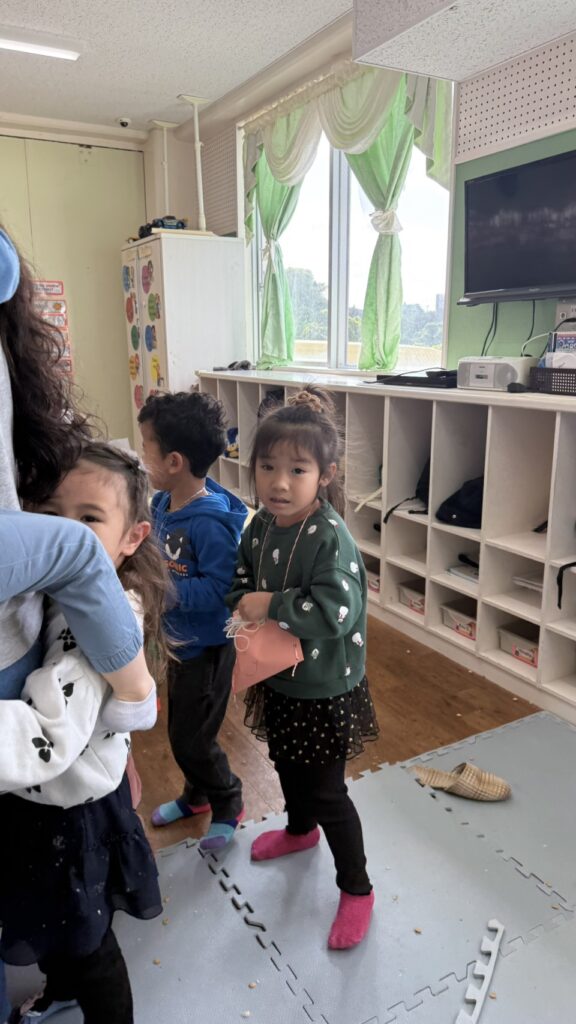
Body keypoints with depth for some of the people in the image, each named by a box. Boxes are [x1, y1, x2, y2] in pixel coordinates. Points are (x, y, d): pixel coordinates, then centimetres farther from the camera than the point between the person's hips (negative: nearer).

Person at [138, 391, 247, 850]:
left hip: (208, 646, -9)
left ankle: (228, 804, 33)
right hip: (178, 640, 9)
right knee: (181, 729, 25)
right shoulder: (163, 504, -3)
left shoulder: (210, 524, -30)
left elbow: (219, 590, -30)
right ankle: (197, 794, 49)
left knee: (192, 738, 7)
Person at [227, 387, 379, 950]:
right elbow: (240, 582, 9)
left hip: (325, 689, -7)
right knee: (286, 765, 29)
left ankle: (356, 888, 30)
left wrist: (271, 604, -29)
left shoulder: (331, 538, -27)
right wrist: (245, 609, -11)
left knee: (326, 791, 6)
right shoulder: (259, 529, -5)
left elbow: (337, 611, -34)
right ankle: (299, 829, 59)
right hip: (276, 679, 7)